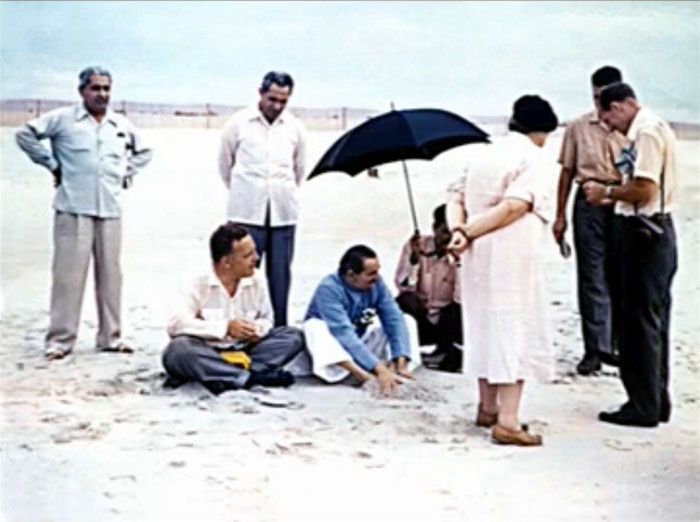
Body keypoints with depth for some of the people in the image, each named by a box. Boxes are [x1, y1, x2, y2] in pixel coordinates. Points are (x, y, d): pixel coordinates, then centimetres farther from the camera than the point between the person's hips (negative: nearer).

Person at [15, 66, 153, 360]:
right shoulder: (63, 119, 0)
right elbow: (26, 135, 1)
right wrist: (52, 164, 0)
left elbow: (143, 152, 30)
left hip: (110, 211, 4)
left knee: (110, 274, 7)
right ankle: (60, 340, 1)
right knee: (68, 275, -5)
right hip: (73, 209, -4)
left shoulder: (122, 125, 15)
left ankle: (110, 337, 16)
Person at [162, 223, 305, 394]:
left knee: (294, 335, -12)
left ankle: (223, 378, -28)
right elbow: (175, 324, -24)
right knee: (178, 349, -35)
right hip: (207, 355, -4)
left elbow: (266, 318, 13)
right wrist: (226, 327, -27)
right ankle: (253, 376, -32)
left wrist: (258, 330, -14)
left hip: (244, 351, 4)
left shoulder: (257, 283, 2)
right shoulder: (198, 286, -11)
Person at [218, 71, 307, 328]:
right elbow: (225, 163, 12)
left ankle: (280, 329, 12)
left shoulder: (295, 127, 6)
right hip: (247, 212, -2)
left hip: (283, 212, 2)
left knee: (281, 274, 5)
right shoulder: (239, 123, -1)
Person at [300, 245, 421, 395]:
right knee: (316, 328, -35)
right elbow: (343, 333, -38)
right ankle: (366, 377, -48)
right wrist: (379, 369, -46)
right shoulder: (328, 289, -29)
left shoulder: (376, 283, -14)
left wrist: (401, 364, -34)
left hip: (361, 340, 5)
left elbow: (394, 319, -20)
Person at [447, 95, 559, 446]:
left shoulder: (485, 154, 16)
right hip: (514, 258, -7)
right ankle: (507, 421, -8)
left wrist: (457, 230, -9)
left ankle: (488, 407, 27)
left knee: (484, 325, 16)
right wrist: (467, 233, -14)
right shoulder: (532, 158, -7)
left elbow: (456, 197, 6)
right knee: (515, 329, -4)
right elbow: (514, 207, -18)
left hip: (479, 258, 7)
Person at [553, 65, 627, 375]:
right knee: (591, 277, -1)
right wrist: (560, 216, 6)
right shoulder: (578, 128, 7)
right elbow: (567, 172, 10)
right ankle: (594, 349, 2)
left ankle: (614, 344, 21)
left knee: (619, 277, 7)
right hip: (589, 202, 0)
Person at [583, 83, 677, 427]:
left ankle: (643, 406, 4)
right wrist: (614, 198, 10)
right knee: (654, 321, 14)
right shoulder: (655, 128, 15)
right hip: (657, 232, 10)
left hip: (645, 234, -10)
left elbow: (644, 189, -23)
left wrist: (607, 191, -8)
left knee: (639, 323, -3)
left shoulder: (647, 132, -16)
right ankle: (657, 400, 22)